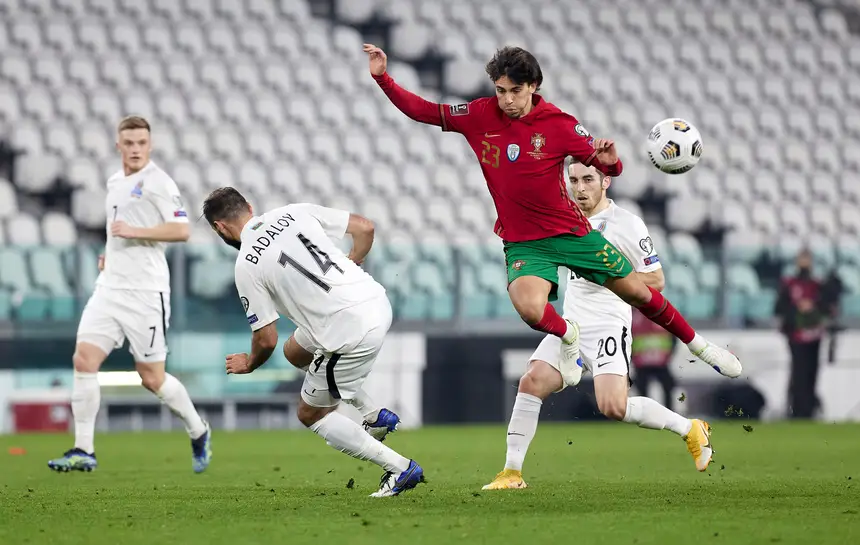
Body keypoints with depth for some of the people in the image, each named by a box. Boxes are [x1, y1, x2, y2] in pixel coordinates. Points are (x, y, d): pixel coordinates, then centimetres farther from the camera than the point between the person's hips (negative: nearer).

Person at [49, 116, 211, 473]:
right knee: (84, 359, -9)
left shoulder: (158, 181, -7)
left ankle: (198, 432, 25)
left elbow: (180, 230, -16)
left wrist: (134, 232, -22)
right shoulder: (115, 183, 17)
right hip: (110, 288, 7)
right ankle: (83, 450, -7)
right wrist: (111, 254, 16)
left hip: (145, 292, -7)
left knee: (152, 378, 0)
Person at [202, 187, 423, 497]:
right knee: (295, 350, 29)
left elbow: (266, 339, -4)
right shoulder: (296, 213, 7)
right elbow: (364, 228, 8)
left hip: (351, 333, -7)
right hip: (377, 300, 7)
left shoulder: (247, 266, -7)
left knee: (311, 414, 15)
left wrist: (249, 364, 19)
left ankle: (400, 469, 11)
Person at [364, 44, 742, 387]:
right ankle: (568, 337, 6)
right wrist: (382, 77, -9)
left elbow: (608, 167, -3)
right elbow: (423, 111, 0)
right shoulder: (480, 115, -6)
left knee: (638, 292, 7)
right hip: (523, 243, 0)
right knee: (530, 309, -30)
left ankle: (696, 344, 34)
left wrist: (610, 160, -26)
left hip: (572, 232, 0)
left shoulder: (559, 125, -10)